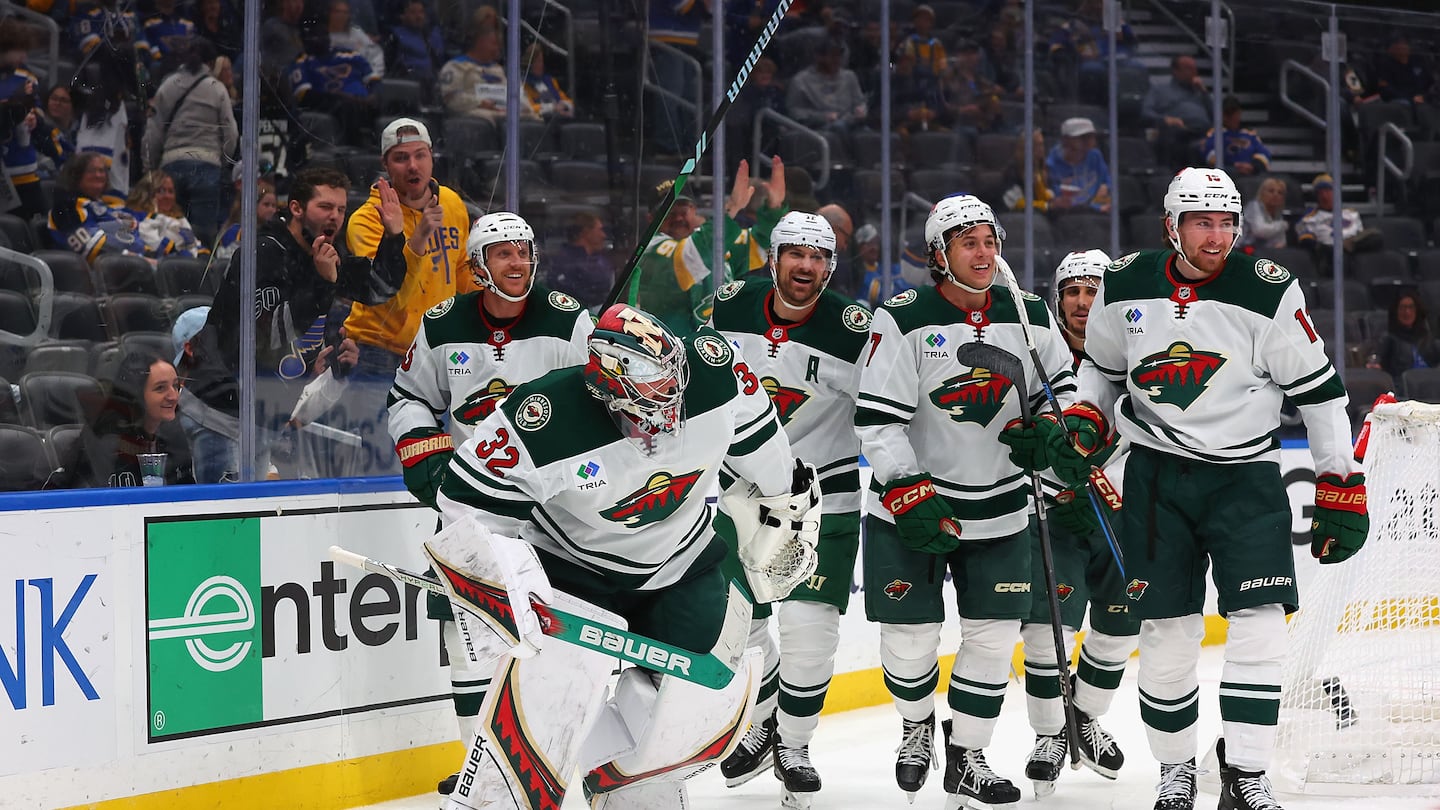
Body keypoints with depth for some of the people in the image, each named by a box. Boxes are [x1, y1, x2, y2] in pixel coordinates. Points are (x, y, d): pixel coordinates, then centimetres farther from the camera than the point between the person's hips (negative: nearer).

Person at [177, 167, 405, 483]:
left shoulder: (325, 256, 10)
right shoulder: (265, 254, -17)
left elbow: (379, 288, 18)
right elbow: (269, 336, -26)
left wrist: (394, 236, 4)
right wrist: (322, 281, -30)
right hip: (220, 412, -9)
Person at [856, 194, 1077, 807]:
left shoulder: (1029, 317, -1)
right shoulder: (904, 321, -13)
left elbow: (1063, 386, 11)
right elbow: (876, 419, -15)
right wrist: (911, 494, -22)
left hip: (1000, 509, 3)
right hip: (911, 503, -3)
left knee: (994, 636, 2)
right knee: (910, 634, 1)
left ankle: (966, 758, 17)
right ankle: (916, 727, 30)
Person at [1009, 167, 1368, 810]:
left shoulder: (1268, 292, -12)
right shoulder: (1125, 288, -2)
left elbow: (1319, 390, -6)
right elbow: (1102, 369, 16)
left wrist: (1341, 490, -6)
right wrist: (1081, 428, -1)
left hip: (1245, 474, -2)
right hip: (1156, 476, 2)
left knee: (1260, 622, -11)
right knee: (1166, 628, 2)